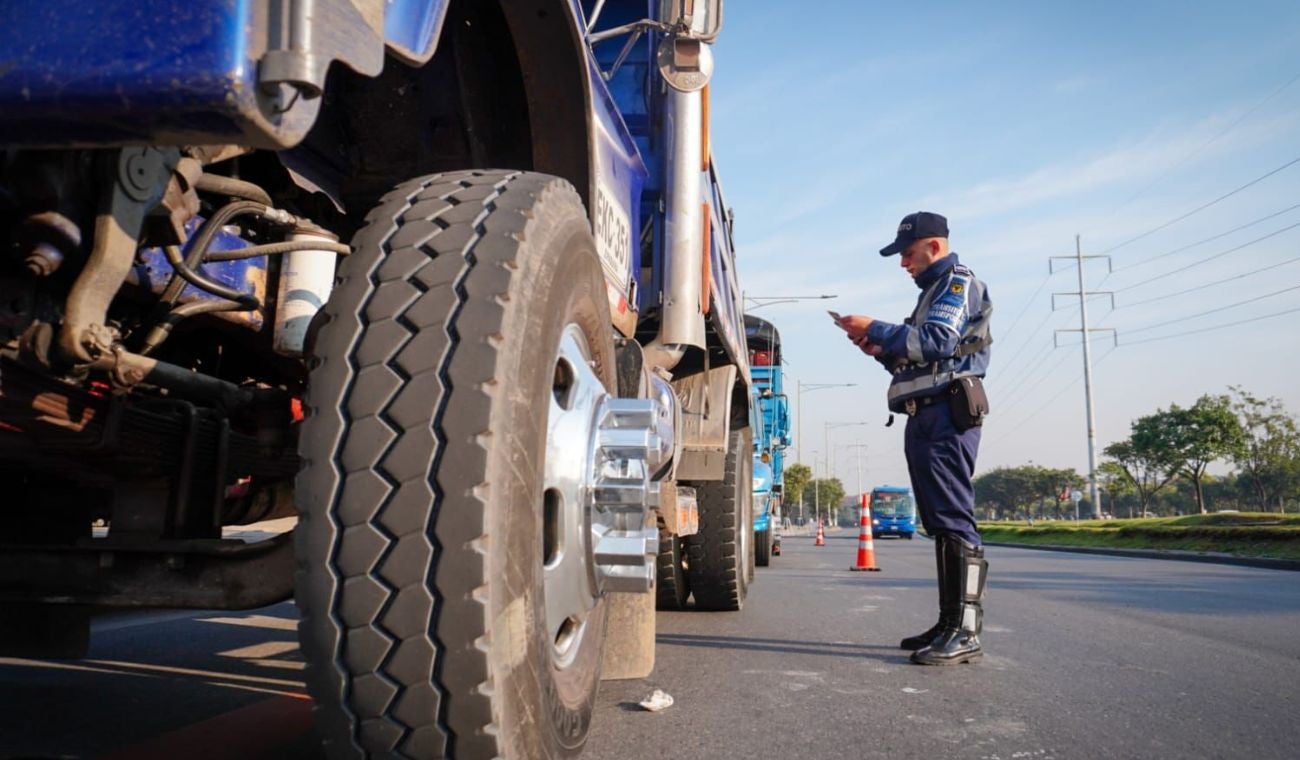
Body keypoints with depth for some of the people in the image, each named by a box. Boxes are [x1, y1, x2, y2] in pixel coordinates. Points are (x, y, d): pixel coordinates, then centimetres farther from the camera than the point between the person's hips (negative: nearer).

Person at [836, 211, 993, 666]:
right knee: (940, 523, 9)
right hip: (926, 417, 10)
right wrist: (881, 351, 10)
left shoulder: (959, 282, -1)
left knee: (953, 520, -14)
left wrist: (877, 329, -13)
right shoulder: (934, 291, 27)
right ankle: (949, 625, 14)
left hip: (948, 413, -10)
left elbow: (938, 342, -18)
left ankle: (966, 632, -15)